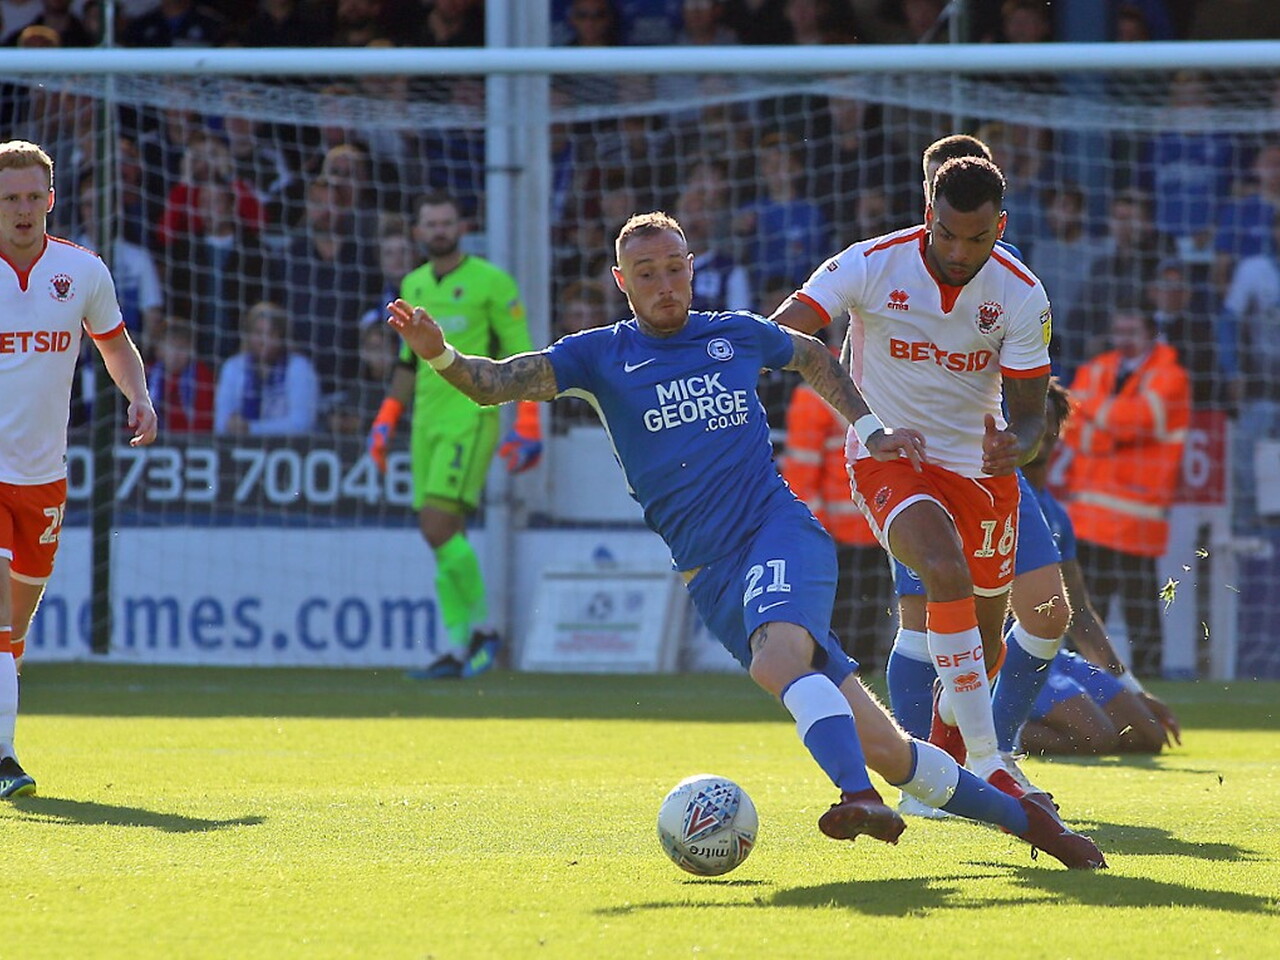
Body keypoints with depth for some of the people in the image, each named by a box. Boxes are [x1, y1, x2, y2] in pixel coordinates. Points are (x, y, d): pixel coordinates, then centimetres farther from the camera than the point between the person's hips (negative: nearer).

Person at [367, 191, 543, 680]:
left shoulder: (491, 281, -4)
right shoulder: (413, 286, 15)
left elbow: (520, 354, -4)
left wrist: (526, 423, -10)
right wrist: (386, 419, 18)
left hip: (471, 416, -6)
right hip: (427, 419, 6)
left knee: (439, 525, -17)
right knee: (444, 536, 3)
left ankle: (481, 626, -4)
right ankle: (457, 649, 6)